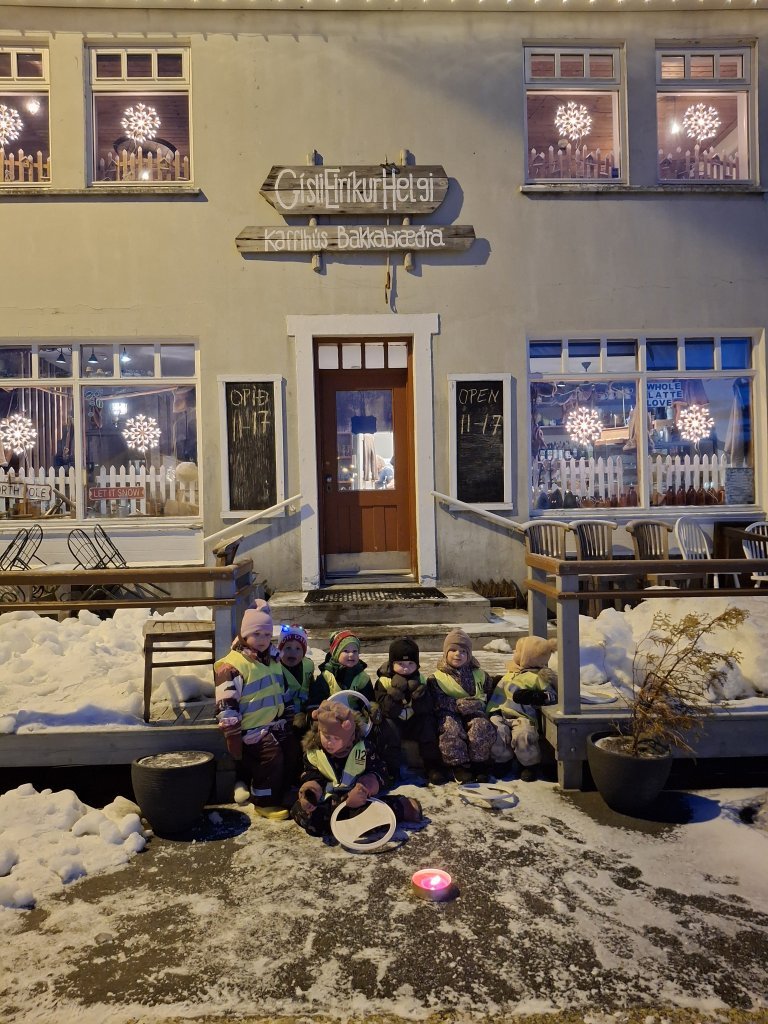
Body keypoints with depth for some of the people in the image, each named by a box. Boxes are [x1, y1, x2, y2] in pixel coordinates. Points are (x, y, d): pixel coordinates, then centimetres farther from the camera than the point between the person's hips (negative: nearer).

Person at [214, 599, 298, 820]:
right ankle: (264, 803, -4)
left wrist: (289, 718, 19)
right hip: (252, 728, -8)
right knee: (272, 756, -21)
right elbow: (226, 706, -19)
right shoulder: (232, 665, -16)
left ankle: (281, 795, 20)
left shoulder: (272, 663, 12)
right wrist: (234, 739, -20)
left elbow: (283, 695, 23)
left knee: (292, 752, 4)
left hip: (275, 723, 9)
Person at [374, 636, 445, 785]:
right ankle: (390, 769, -19)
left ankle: (433, 767, -9)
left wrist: (419, 693, -29)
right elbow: (388, 711, -20)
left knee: (428, 722, -22)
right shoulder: (383, 681, -11)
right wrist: (396, 692, -33)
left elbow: (426, 709, -12)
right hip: (394, 723, -2)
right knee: (388, 727, -30)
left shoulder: (420, 680, -4)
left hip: (415, 722, 2)